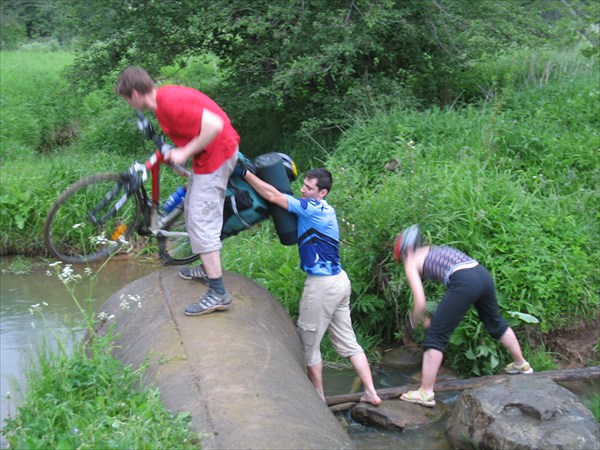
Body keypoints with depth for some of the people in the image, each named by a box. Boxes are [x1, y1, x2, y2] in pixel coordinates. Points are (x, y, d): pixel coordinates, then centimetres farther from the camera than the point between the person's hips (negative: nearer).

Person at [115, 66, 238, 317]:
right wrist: (177, 152, 12)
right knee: (193, 210, 22)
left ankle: (218, 293, -8)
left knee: (201, 222, -10)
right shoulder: (164, 97, 6)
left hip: (216, 154, -11)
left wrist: (185, 153, -21)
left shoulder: (169, 103, -25)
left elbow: (215, 125, -30)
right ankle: (208, 269, 36)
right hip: (211, 152, 11)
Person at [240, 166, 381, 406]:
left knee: (309, 343, 6)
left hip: (322, 284, -9)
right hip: (339, 280, 9)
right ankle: (371, 392, 12)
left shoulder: (313, 208, -15)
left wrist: (245, 173, -12)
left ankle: (319, 397, 15)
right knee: (347, 341, 13)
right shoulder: (324, 209, 13)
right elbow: (279, 199, 16)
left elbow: (273, 196, -18)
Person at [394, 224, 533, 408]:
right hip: (483, 273, 8)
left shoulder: (411, 263, 12)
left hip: (464, 282, -8)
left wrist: (416, 322, 24)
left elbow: (420, 304, 4)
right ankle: (521, 364, 52)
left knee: (436, 336, 2)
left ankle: (426, 393, 3)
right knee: (495, 322, 32)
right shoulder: (433, 250, 32)